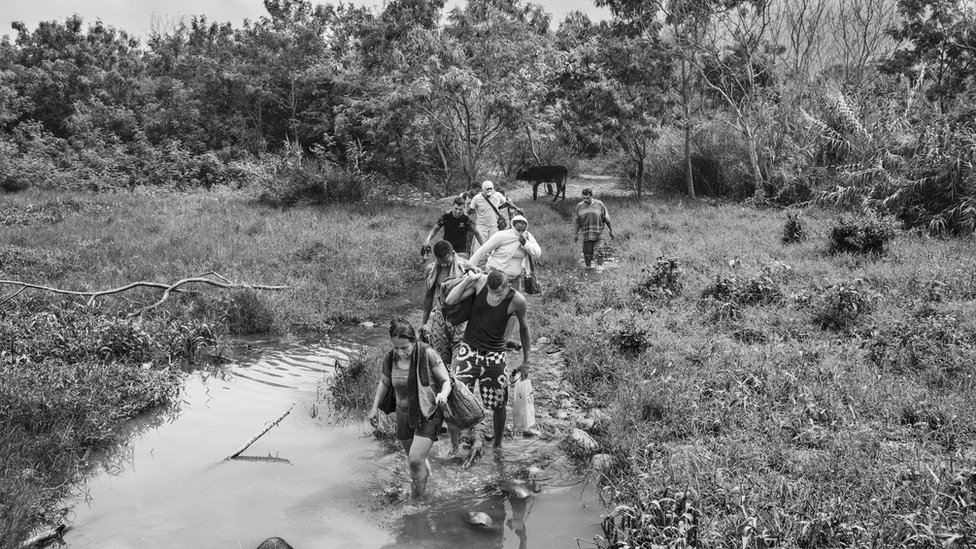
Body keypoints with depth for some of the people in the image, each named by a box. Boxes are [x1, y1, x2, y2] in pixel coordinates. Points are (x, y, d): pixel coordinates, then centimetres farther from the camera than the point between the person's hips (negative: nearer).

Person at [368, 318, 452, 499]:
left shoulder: (427, 355, -21)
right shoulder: (390, 359, -8)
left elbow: (446, 381, -13)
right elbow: (384, 382, 12)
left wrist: (443, 394, -34)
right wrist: (375, 407, 10)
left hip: (428, 415, -5)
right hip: (404, 415, 5)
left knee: (415, 460, -15)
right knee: (415, 460, 18)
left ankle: (418, 501, 3)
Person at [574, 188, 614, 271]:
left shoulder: (599, 205, -3)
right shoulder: (579, 206, 4)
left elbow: (607, 219, 5)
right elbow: (577, 222, 13)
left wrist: (611, 231, 8)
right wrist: (576, 234, 14)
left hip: (598, 234, -2)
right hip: (586, 235, 2)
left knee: (599, 252, -10)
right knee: (587, 252, 4)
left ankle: (599, 267, -7)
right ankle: (587, 268, 18)